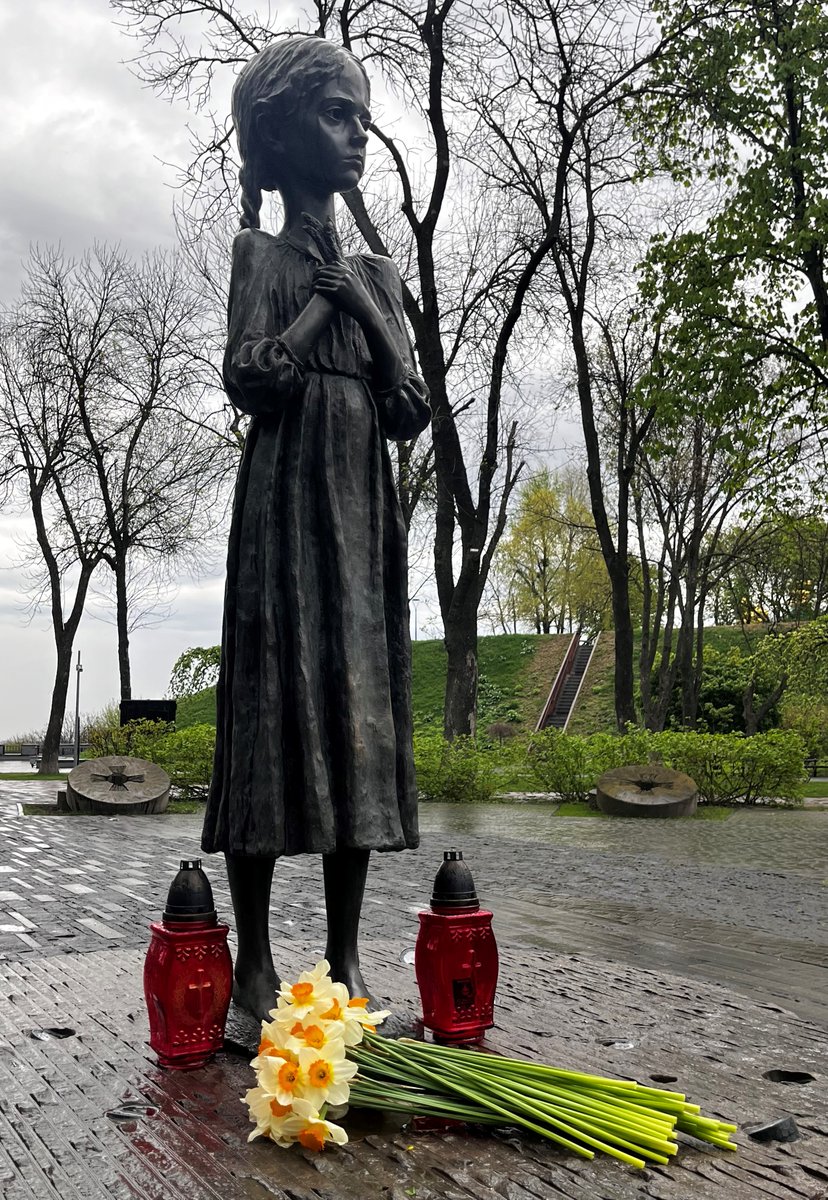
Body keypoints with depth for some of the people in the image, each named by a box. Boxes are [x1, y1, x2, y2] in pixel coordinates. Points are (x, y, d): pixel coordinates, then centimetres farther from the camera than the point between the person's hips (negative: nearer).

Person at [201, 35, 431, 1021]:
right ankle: (253, 958, -1)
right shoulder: (261, 251, 7)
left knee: (359, 704, 0)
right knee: (276, 699, -9)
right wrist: (325, 296, -1)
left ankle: (345, 956, 7)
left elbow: (411, 412, 10)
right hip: (286, 496, -5)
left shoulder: (376, 272, 20)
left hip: (364, 504, 5)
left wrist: (360, 300, 3)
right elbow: (249, 379, -11)